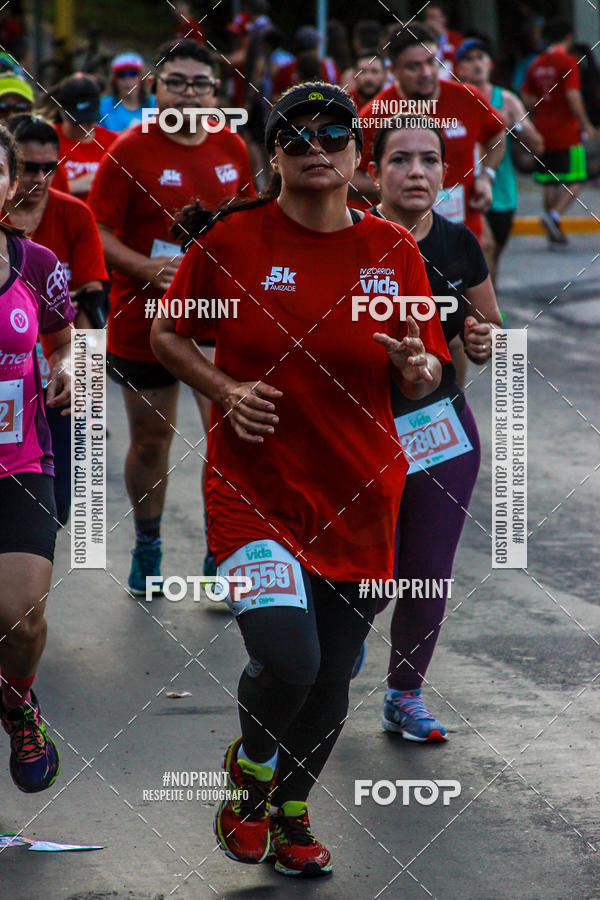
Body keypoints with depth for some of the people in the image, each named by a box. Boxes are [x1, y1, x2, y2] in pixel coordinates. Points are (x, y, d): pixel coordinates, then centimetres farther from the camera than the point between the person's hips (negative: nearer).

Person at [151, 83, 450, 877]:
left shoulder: (393, 251, 1)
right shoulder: (232, 238, -5)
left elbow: (429, 377, 6)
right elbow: (168, 335, 6)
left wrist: (416, 366, -17)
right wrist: (226, 391, -10)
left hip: (358, 496, 3)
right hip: (254, 485, -3)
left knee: (331, 677, 10)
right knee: (286, 659, -20)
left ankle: (291, 809, 38)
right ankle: (249, 769, 14)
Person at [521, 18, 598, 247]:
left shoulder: (536, 64, 9)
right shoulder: (567, 61, -10)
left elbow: (526, 99, 9)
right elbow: (572, 96, -18)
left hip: (543, 131, 6)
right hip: (567, 132, -6)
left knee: (549, 182, 10)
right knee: (575, 181, -1)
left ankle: (555, 233, 12)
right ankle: (554, 215, -21)